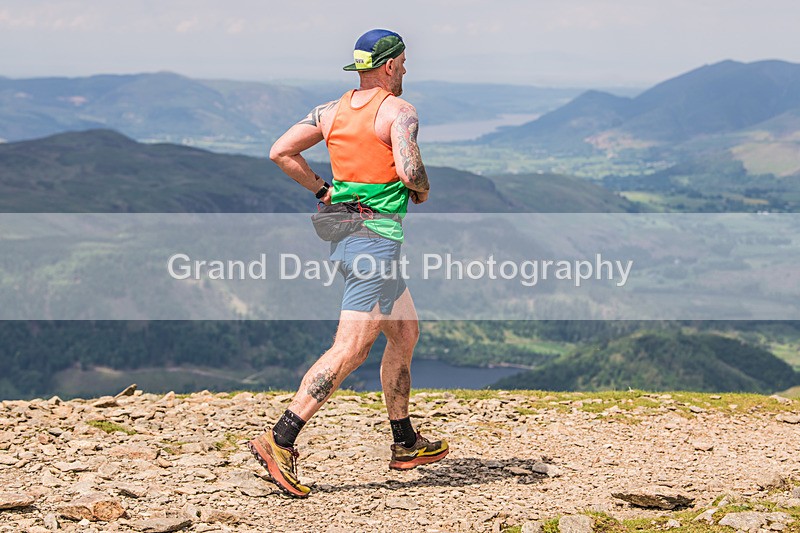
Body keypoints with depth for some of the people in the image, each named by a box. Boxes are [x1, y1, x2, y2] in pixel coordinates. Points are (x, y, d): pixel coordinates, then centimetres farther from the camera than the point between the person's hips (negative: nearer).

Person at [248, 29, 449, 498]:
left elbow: (281, 152, 8)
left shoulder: (332, 111, 11)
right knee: (350, 350, -10)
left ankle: (406, 444, 27)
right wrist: (423, 190, -1)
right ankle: (281, 441, -15)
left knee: (405, 334, 20)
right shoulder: (399, 111, -10)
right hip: (378, 237, -9)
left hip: (344, 229, 9)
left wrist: (322, 190, 14)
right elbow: (409, 170, -23)